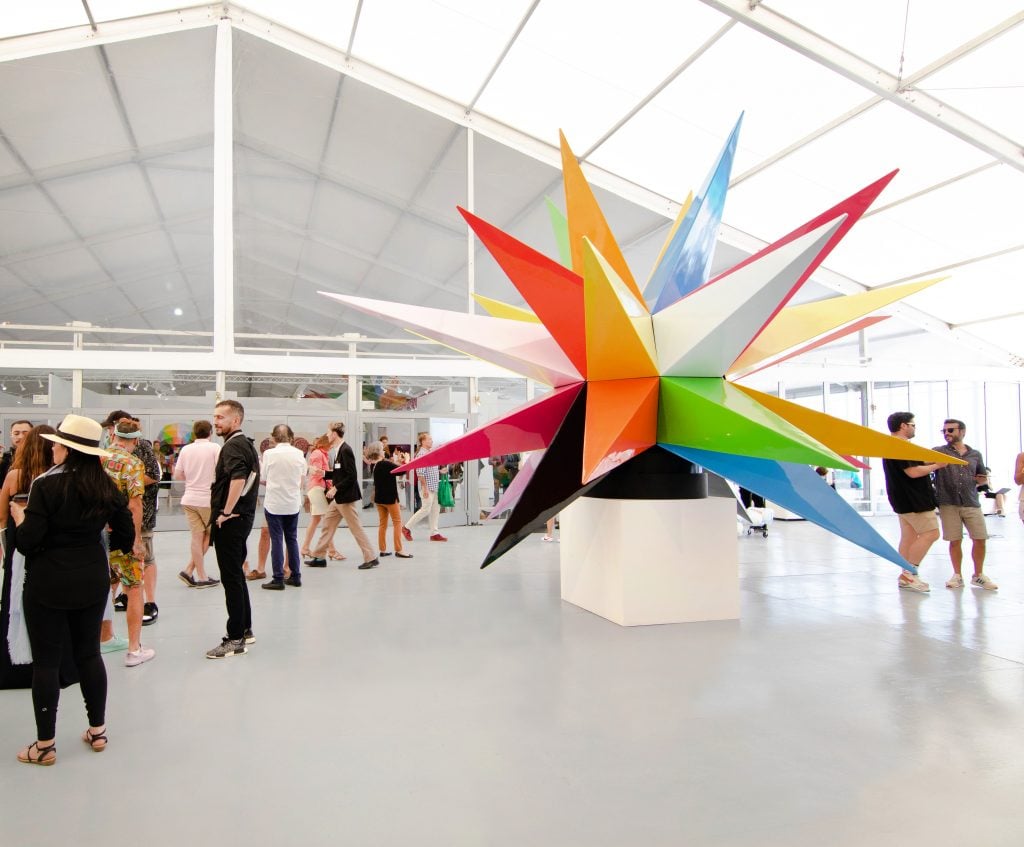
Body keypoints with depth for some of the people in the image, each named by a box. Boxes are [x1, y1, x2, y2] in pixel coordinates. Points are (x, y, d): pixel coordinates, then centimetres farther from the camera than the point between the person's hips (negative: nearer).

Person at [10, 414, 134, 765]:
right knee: (89, 653, 15)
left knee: (46, 660, 6)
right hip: (92, 580, 5)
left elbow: (27, 542, -16)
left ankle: (45, 744, 15)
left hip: (48, 582, -5)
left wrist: (20, 518, 3)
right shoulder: (105, 485, 0)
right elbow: (126, 537, 3)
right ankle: (97, 730, 24)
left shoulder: (46, 484, -15)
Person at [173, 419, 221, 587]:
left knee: (197, 537, 7)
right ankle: (189, 570, 6)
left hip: (189, 499, 4)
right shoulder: (214, 448, -8)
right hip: (208, 499, -4)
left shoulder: (186, 449, 4)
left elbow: (177, 475, 8)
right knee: (210, 535, 12)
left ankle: (202, 576, 8)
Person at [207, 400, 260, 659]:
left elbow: (237, 479, -33)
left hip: (230, 521, -10)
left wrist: (226, 512, -24)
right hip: (243, 516, 10)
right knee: (236, 576, 18)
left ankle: (236, 639, 2)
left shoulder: (233, 446, -16)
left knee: (231, 578, -4)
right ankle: (245, 630, 27)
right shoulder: (246, 444, 15)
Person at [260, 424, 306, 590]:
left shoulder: (269, 453, -11)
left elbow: (264, 476, 0)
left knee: (277, 540, 2)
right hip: (293, 503, 3)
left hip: (274, 503, -3)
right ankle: (295, 576, 18)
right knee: (292, 539, 13)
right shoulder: (299, 454, -3)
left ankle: (278, 579, 3)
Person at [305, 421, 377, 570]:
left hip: (346, 497, -10)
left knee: (356, 528, -3)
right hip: (339, 498, 10)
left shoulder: (345, 450, -18)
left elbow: (352, 476, -22)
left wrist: (336, 488, -20)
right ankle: (319, 557, 22)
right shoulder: (339, 450, 10)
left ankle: (370, 558, 4)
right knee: (327, 525, 14)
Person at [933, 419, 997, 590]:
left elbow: (982, 477, 24)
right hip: (948, 504, -2)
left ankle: (978, 575, 19)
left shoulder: (975, 455, 13)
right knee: (955, 541, 1)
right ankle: (957, 576, 15)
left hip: (971, 504, 3)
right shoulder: (938, 452, 4)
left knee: (980, 539, 1)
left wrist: (980, 480, 3)